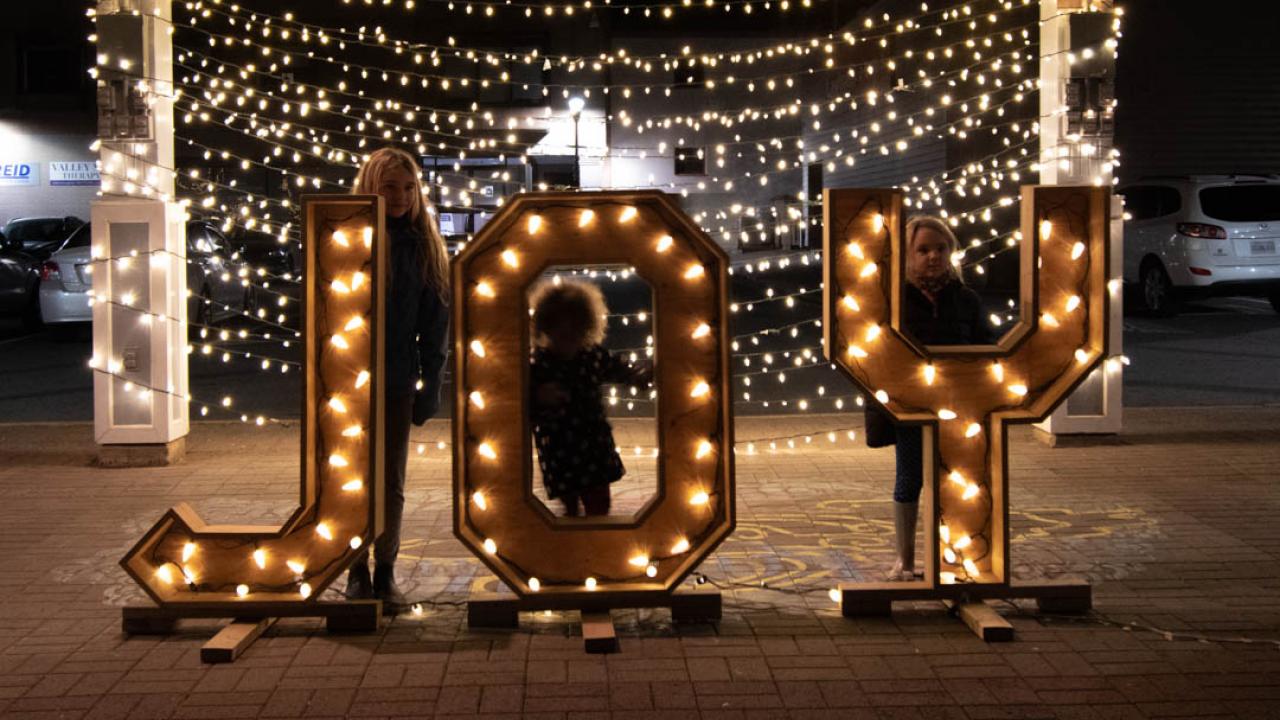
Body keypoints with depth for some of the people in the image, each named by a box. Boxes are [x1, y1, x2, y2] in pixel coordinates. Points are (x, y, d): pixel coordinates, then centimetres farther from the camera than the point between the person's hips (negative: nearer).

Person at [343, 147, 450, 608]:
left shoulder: (424, 246, 3)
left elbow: (435, 323, 5)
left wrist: (430, 385, 1)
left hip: (398, 382, 2)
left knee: (392, 483, 8)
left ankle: (386, 572, 19)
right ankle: (357, 571, 19)